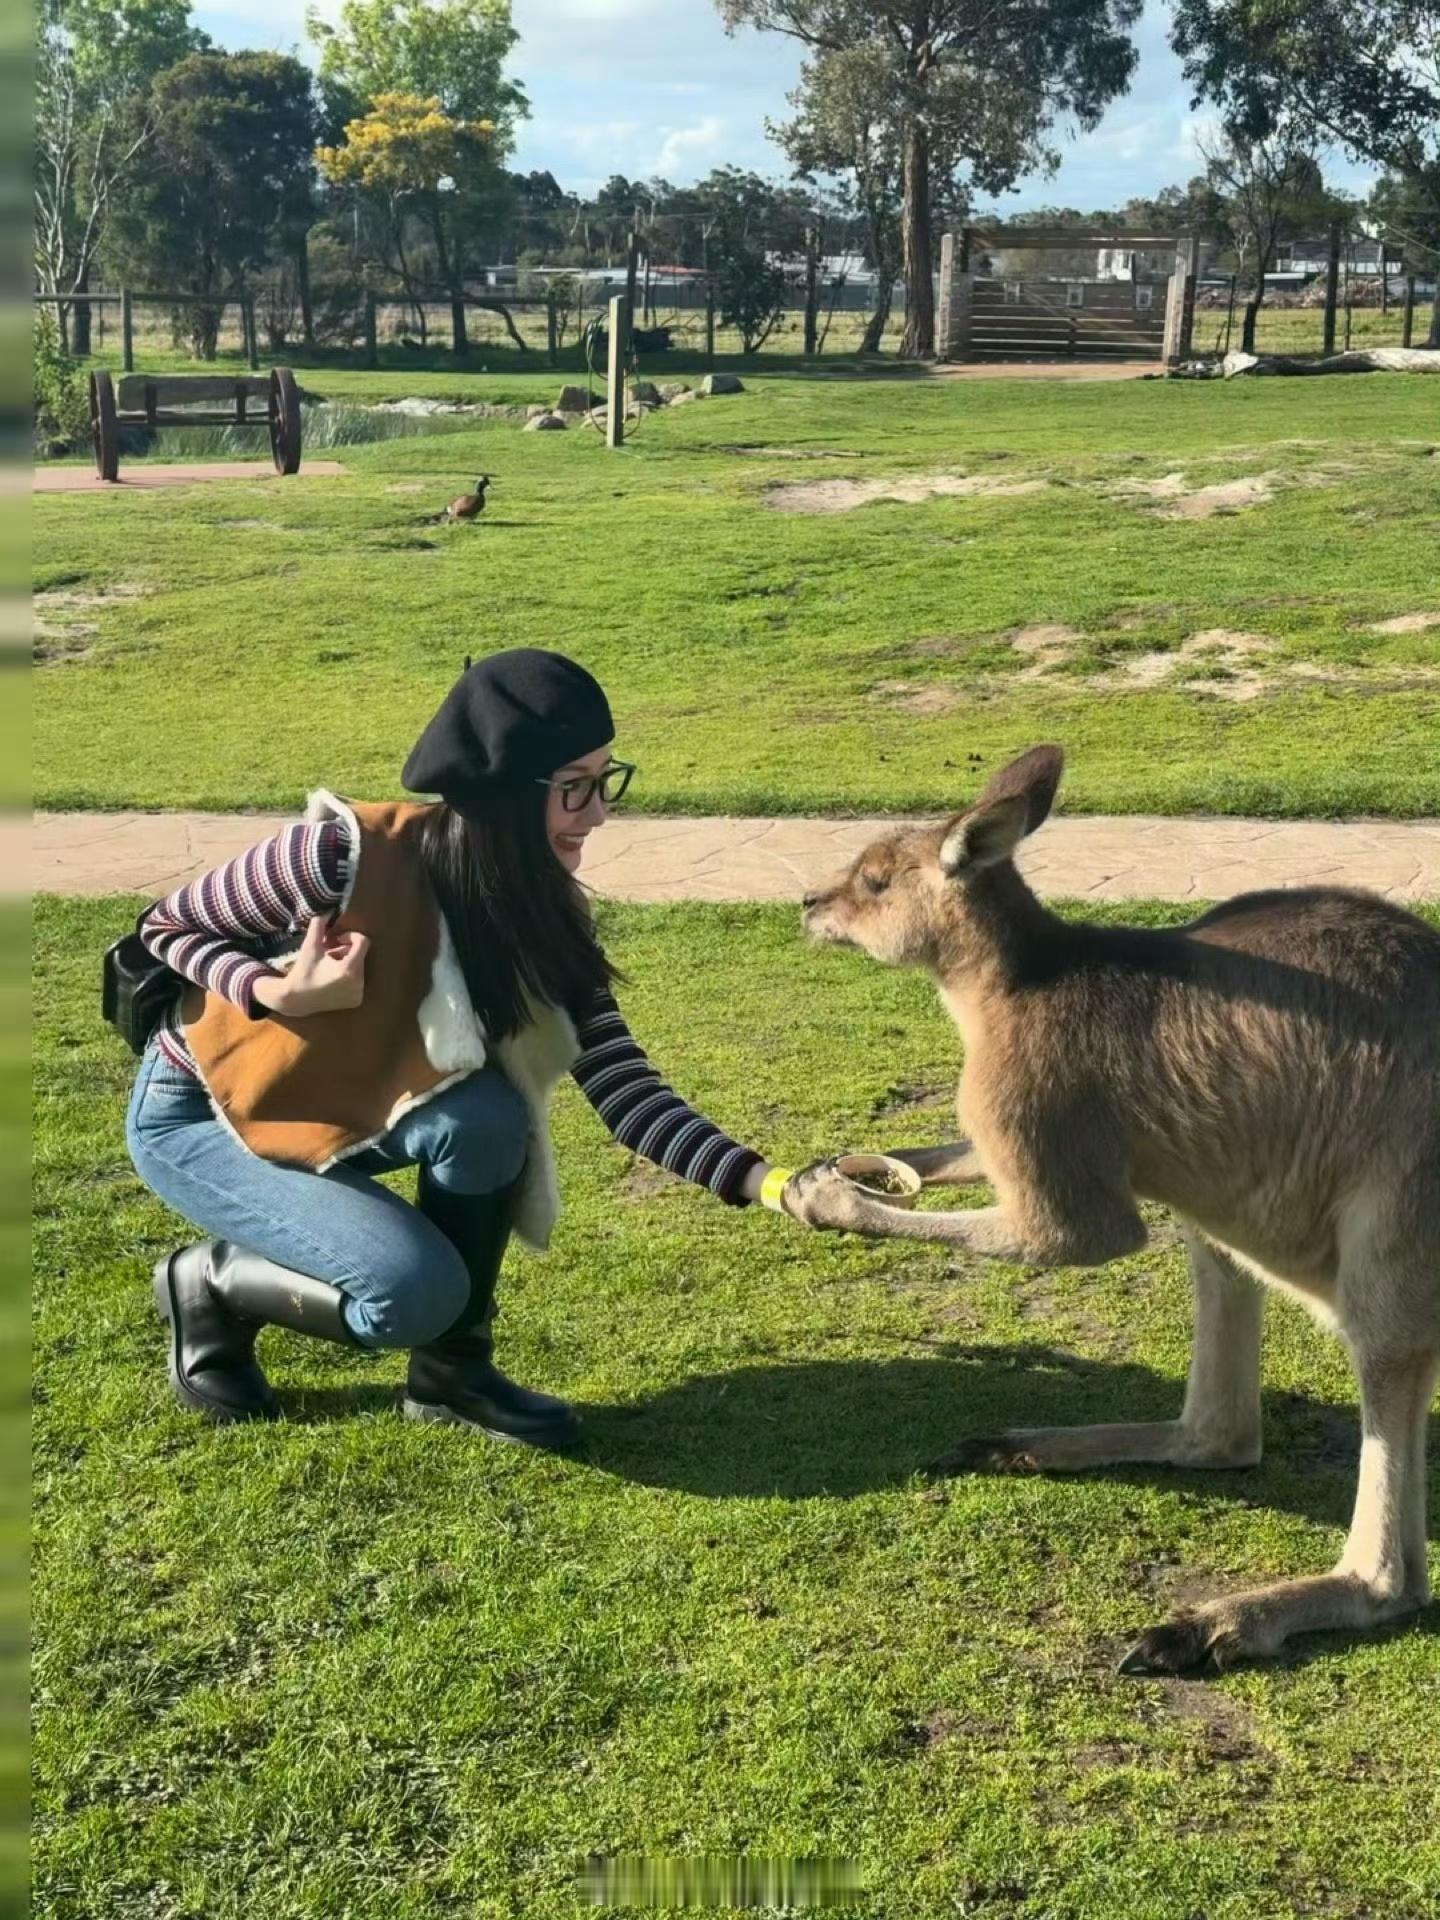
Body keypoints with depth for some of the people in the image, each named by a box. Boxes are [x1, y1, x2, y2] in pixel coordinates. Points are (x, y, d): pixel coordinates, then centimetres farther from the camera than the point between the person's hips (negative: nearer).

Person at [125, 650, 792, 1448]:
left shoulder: (545, 918, -14)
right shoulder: (354, 853, -31)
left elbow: (624, 1089, -19)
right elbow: (167, 925, -15)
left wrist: (767, 1181, -32)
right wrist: (279, 994, -34)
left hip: (340, 1110, 5)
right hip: (198, 1112, -5)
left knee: (486, 1114, -26)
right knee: (416, 1291, -23)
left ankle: (453, 1368, -3)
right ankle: (210, 1283, 5)